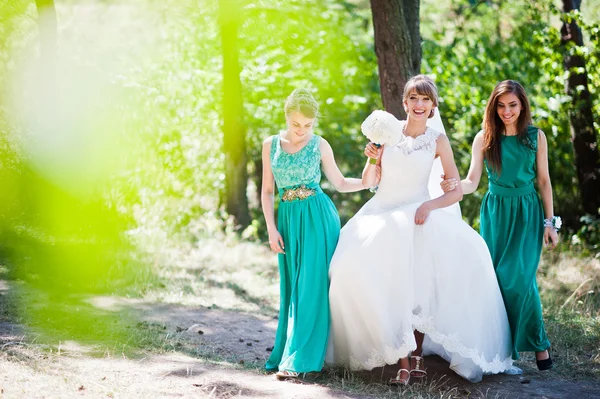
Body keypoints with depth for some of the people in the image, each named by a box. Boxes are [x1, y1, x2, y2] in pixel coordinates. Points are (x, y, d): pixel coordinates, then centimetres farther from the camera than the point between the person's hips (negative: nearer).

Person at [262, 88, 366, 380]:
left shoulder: (320, 145, 2)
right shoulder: (271, 145, 7)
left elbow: (340, 183, 11)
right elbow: (267, 191, 9)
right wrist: (272, 229, 2)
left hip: (318, 219, -3)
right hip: (288, 219, 3)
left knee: (311, 286, -7)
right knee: (291, 288, 4)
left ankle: (298, 359, -9)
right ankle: (290, 352, 9)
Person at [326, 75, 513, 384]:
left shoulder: (438, 141, 2)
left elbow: (456, 191, -1)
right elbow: (368, 183, 9)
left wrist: (428, 205, -17)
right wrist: (373, 159, -10)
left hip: (416, 216, -1)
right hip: (381, 214, 1)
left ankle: (416, 353, -11)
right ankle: (404, 361, -20)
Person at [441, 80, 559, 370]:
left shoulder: (536, 136, 1)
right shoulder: (485, 138, 1)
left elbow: (544, 181, 5)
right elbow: (472, 181, -4)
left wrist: (550, 221, 2)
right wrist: (454, 186, -27)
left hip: (527, 213, -1)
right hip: (495, 212, 1)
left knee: (519, 277, -12)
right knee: (495, 278, -1)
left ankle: (537, 343, 3)